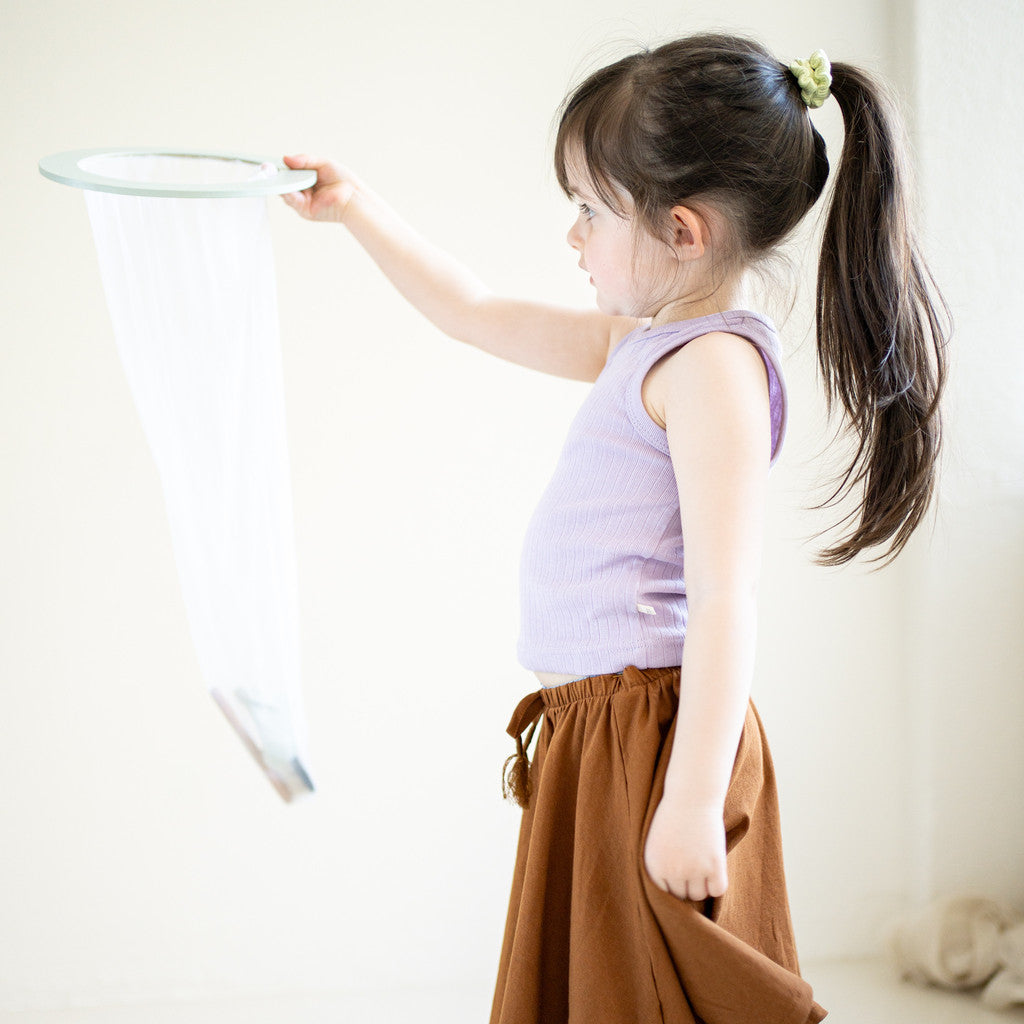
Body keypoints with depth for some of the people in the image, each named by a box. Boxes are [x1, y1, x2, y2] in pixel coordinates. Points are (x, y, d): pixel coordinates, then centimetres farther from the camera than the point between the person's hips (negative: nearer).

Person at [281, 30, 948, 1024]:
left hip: (652, 740, -10)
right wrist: (358, 209, 28)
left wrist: (693, 802, -25)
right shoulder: (645, 341, 14)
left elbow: (723, 598, -22)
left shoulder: (714, 365, -16)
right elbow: (478, 313, 28)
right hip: (594, 733, 10)